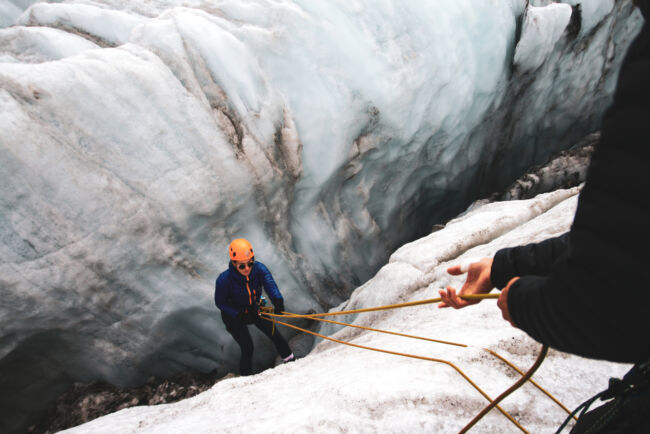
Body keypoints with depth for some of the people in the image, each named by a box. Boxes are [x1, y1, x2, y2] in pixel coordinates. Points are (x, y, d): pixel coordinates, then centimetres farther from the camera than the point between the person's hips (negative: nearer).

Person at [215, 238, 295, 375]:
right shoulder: (224, 280, -32)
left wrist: (277, 300, -62)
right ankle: (245, 376, 23)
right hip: (234, 315, -3)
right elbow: (220, 302, -19)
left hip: (254, 309, 3)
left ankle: (289, 359, 36)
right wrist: (240, 315, -30)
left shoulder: (259, 268, -28)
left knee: (274, 334, 10)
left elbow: (269, 283, -43)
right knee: (247, 349, -5)